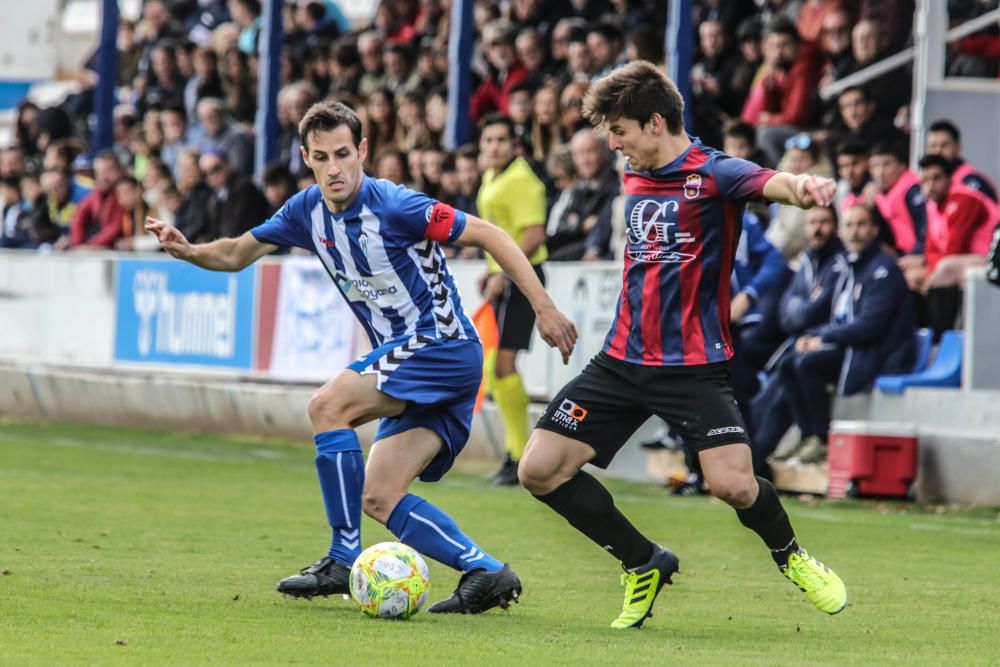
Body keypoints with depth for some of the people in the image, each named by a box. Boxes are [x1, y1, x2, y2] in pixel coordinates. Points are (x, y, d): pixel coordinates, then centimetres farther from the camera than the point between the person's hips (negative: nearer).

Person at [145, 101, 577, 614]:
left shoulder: (392, 206, -17)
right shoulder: (308, 211, 6)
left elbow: (489, 235, -15)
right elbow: (238, 254, 17)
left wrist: (545, 309, -19)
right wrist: (189, 251, -4)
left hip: (442, 344, -9)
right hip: (408, 359, 9)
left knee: (329, 406, -23)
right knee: (377, 499, -2)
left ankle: (345, 560, -17)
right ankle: (487, 574, -1)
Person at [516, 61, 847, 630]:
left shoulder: (714, 173, -11)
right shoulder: (636, 180, 12)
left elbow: (771, 182, -32)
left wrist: (804, 186, -55)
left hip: (694, 364, -7)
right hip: (624, 360, 7)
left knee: (734, 484, -21)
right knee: (540, 469, -2)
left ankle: (790, 555, 15)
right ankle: (645, 565, 16)